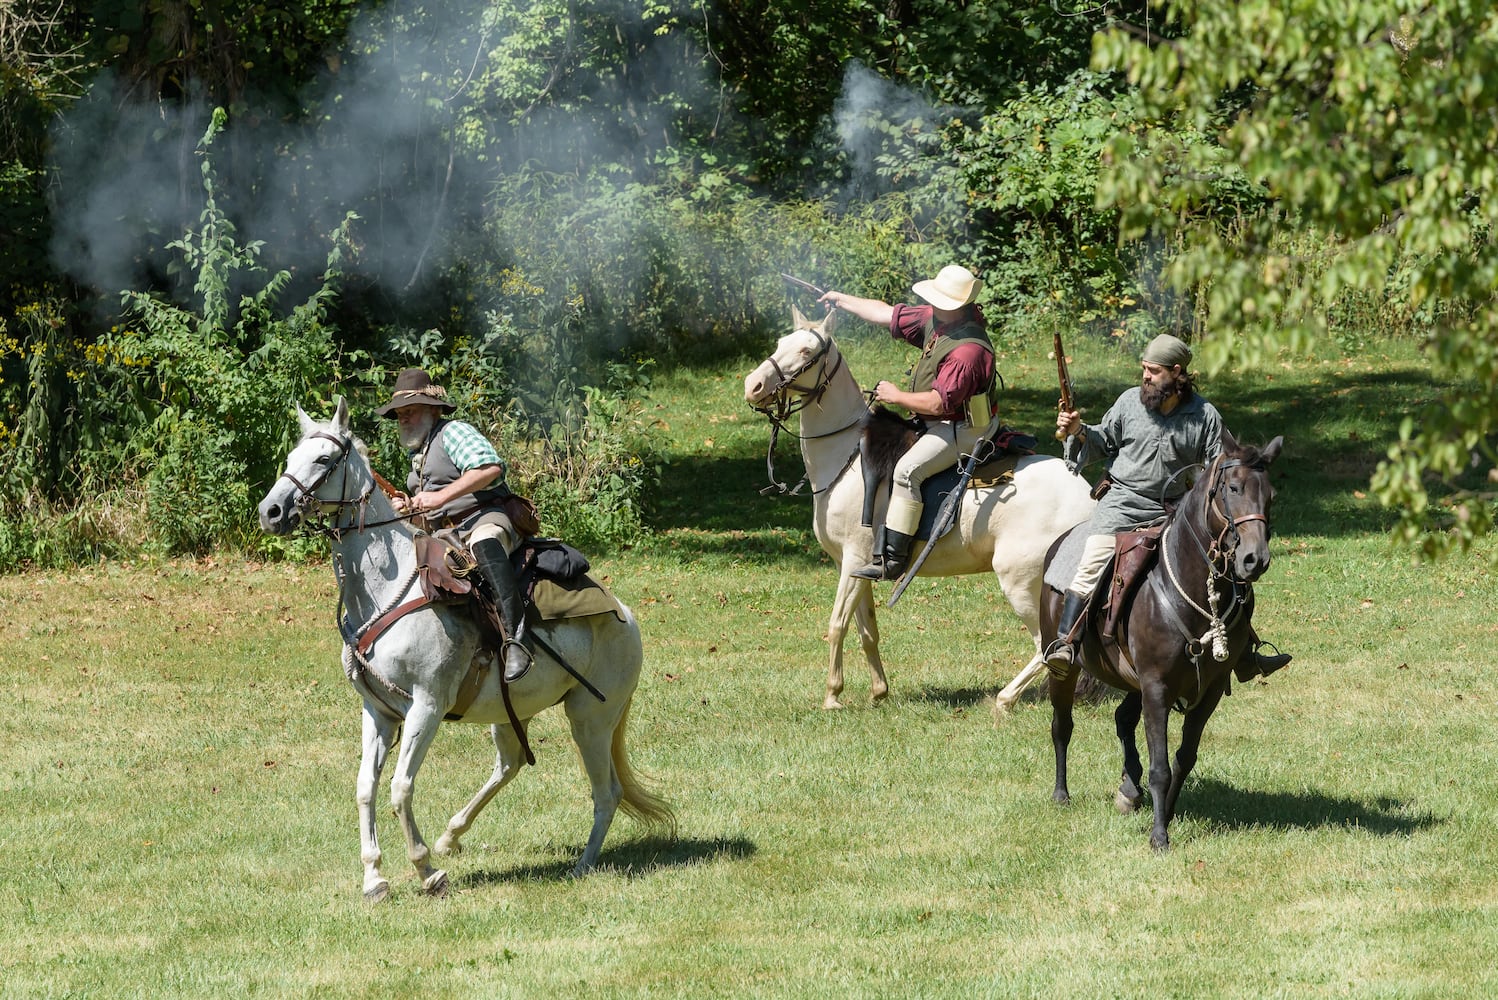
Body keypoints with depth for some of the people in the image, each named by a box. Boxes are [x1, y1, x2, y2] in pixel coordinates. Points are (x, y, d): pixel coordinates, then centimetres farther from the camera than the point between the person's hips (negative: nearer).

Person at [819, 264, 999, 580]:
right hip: (937, 425, 11)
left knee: (908, 469, -29)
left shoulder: (969, 350, -29)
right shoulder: (935, 320, 0)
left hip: (960, 430, -11)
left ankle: (893, 558, -29)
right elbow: (889, 315, 13)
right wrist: (842, 300, 19)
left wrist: (896, 396, -16)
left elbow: (939, 402, -30)